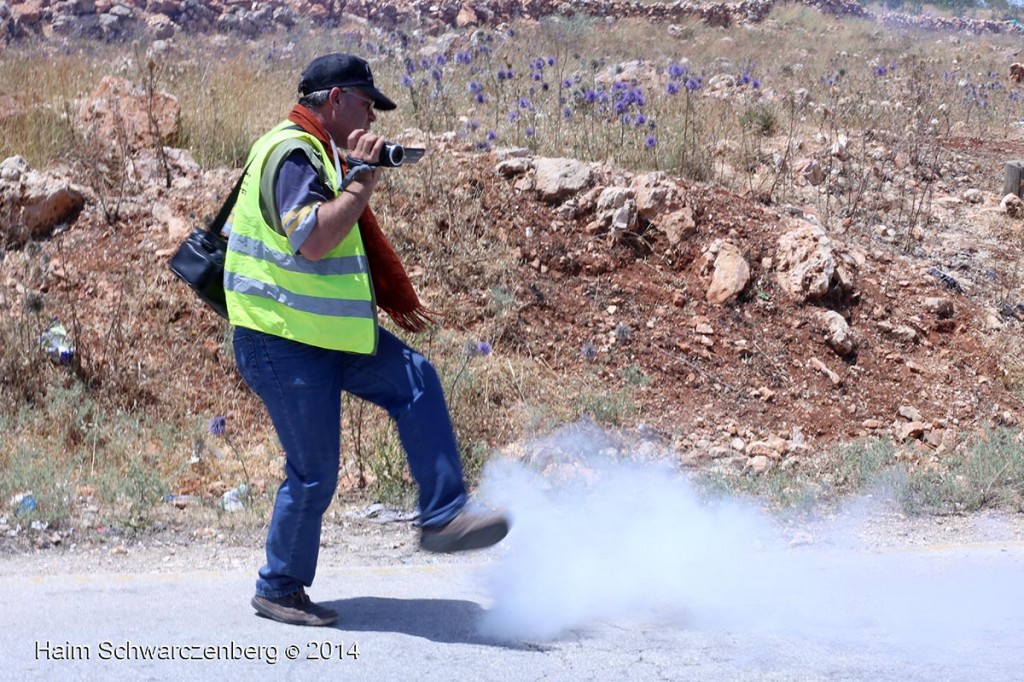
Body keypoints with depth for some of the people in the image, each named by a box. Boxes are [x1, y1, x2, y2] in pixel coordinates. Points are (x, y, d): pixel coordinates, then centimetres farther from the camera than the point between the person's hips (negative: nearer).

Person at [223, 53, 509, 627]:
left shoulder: (322, 155, 16)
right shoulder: (292, 154, -18)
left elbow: (346, 249, 26)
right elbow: (312, 241, -33)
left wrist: (394, 302, 22)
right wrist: (363, 179, -24)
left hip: (331, 331, 10)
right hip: (285, 342, -10)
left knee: (416, 381, 1)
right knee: (315, 472, -3)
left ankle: (444, 516, 2)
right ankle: (279, 590, 13)